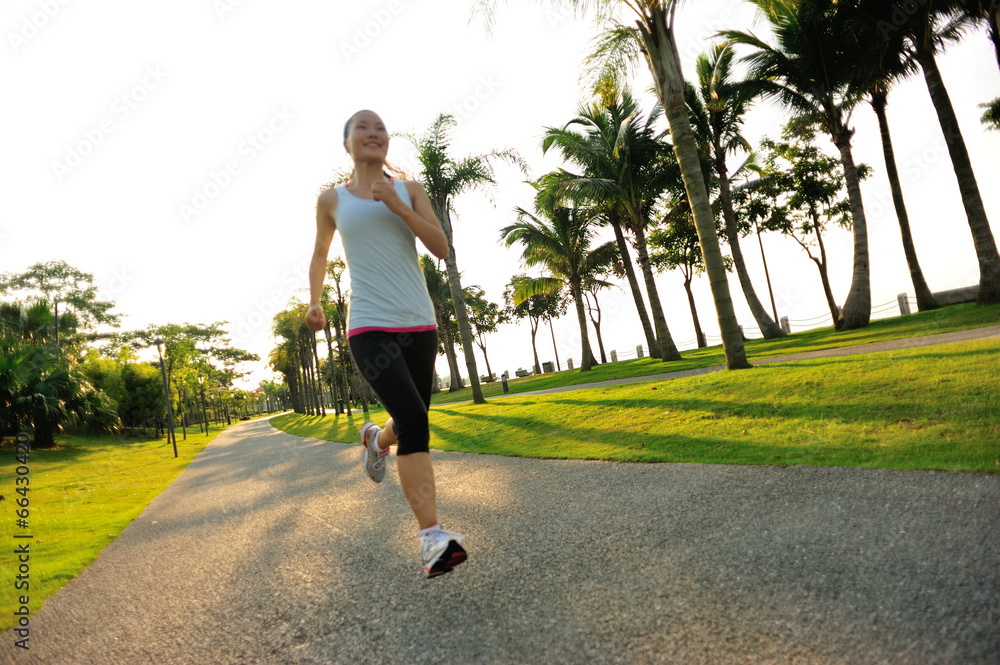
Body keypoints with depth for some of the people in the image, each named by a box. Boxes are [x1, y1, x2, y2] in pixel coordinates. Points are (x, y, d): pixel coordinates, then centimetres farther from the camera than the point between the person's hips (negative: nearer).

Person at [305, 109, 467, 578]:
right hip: (370, 328, -3)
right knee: (414, 419, -22)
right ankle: (432, 538, -20)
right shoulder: (332, 200, 10)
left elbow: (440, 247, 0)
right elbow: (319, 255, 23)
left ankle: (375, 438, 51)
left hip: (419, 325, 4)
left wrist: (396, 206, -9)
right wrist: (314, 302, 10)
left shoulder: (408, 191, 11)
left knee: (412, 423, 14)